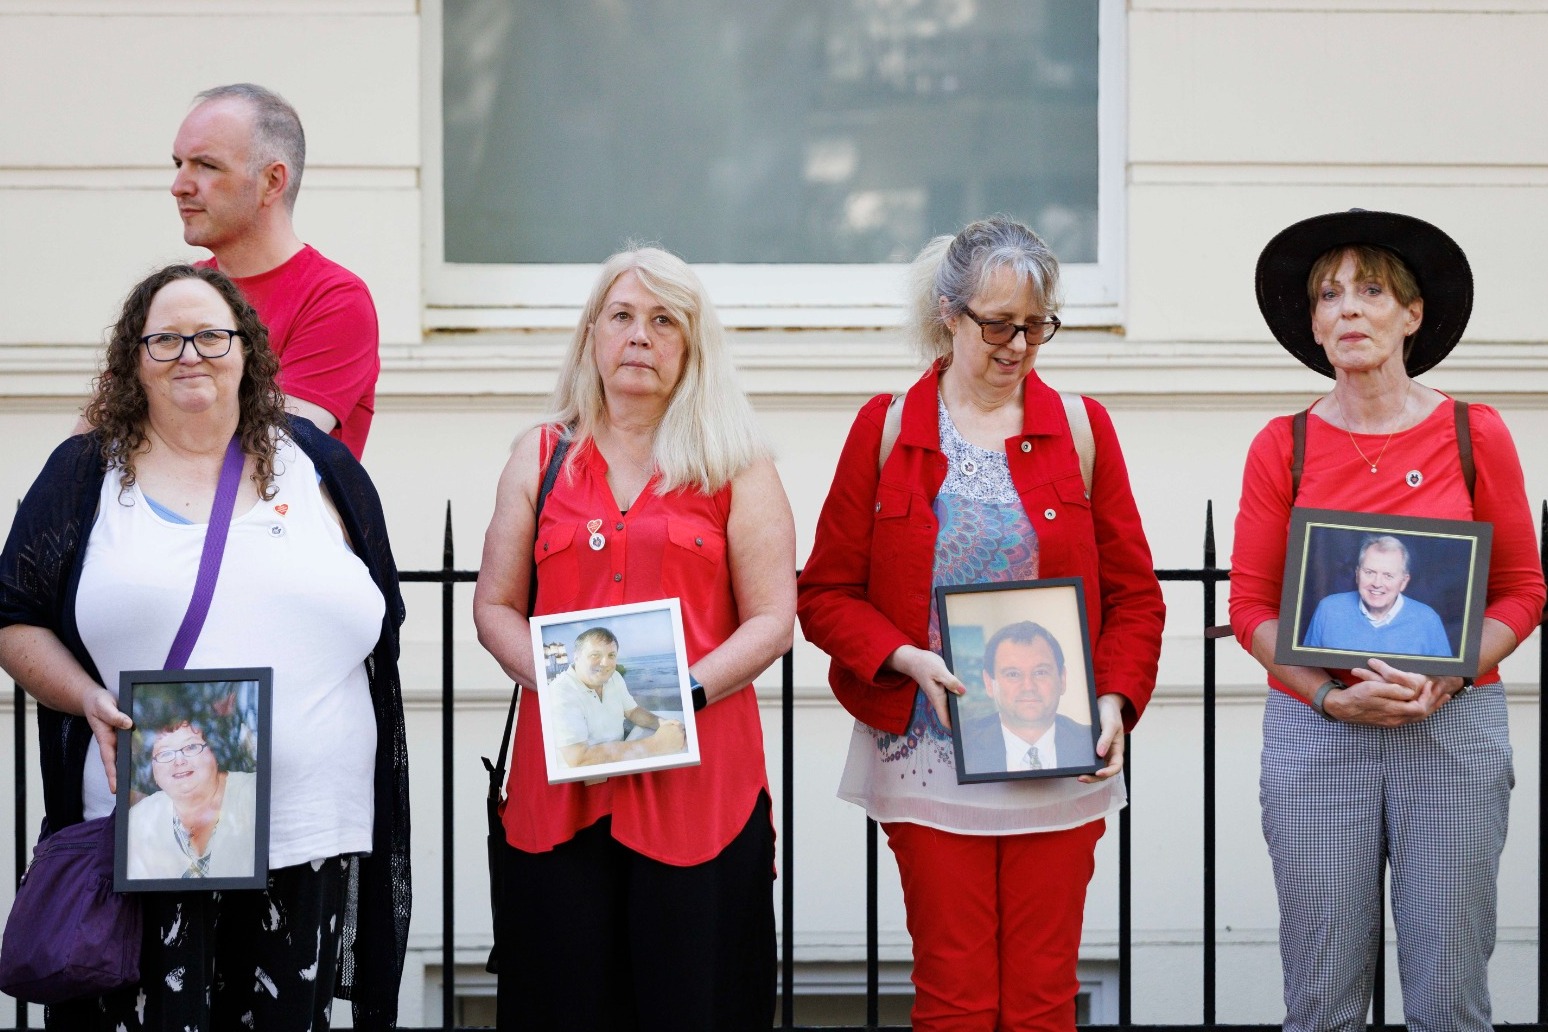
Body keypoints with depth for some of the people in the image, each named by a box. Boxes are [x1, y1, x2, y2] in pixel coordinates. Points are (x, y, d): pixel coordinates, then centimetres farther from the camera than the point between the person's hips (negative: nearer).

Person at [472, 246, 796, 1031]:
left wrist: (687, 689, -14)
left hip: (697, 774, -2)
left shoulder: (734, 463, 8)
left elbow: (771, 619, 1)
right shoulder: (542, 456, 14)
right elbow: (495, 605, 12)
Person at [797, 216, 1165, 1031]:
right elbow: (826, 592, 3)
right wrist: (905, 658, -13)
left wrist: (1116, 701, -7)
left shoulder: (1082, 428, 6)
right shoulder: (886, 428, 3)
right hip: (930, 760, -1)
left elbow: (1135, 594, 8)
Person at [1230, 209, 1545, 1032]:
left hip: (1454, 727, 0)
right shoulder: (1282, 447, 3)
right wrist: (1330, 693, -12)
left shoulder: (1475, 435, 2)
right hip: (1314, 729, 0)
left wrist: (1446, 678, -12)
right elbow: (1250, 606, 3)